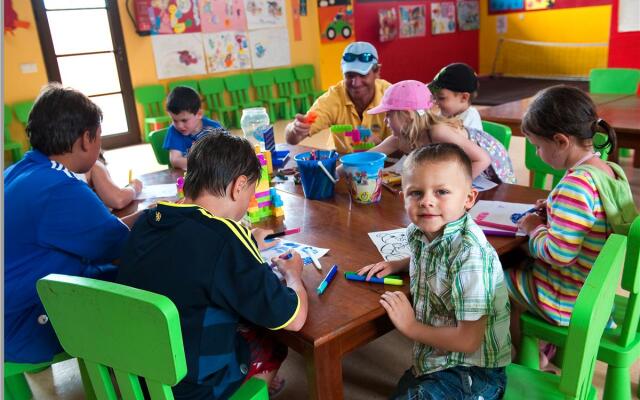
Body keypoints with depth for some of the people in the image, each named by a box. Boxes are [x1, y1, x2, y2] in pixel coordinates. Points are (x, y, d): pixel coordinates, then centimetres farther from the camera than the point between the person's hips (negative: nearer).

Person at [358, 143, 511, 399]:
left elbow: (468, 341, -28)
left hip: (472, 375, -7)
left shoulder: (470, 256, -30)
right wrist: (397, 265, 3)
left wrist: (411, 327, -16)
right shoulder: (419, 232, -7)